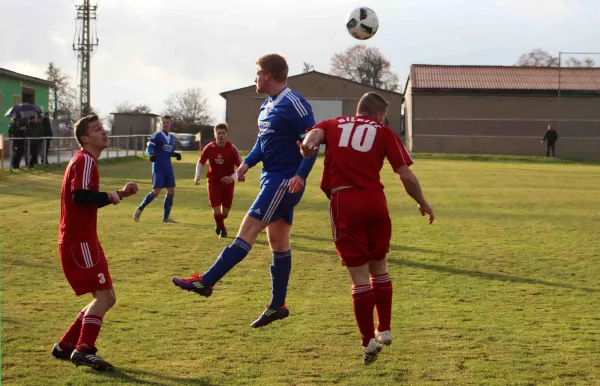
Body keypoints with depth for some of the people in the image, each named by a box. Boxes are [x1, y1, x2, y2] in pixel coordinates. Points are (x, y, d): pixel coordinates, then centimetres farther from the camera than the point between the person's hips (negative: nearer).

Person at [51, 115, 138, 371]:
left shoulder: (85, 161, 20)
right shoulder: (85, 160, -11)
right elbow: (80, 196, -26)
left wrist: (119, 194, 15)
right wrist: (109, 196, -14)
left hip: (82, 239, 10)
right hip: (79, 241, -10)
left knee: (105, 297, 12)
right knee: (104, 294, -15)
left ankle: (65, 346, 16)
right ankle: (83, 350, -17)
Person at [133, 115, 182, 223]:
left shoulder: (172, 137, 14)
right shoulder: (157, 135, -7)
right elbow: (149, 148, -10)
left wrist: (176, 154, 3)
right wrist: (151, 154, -31)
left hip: (168, 168, 7)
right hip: (158, 168, -7)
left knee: (171, 191, 4)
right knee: (156, 191, -11)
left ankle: (166, 217, 12)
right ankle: (139, 210, 5)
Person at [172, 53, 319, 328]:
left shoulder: (294, 104, -14)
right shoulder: (267, 105, 15)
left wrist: (300, 175, -26)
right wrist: (247, 163, 6)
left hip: (285, 180, -10)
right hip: (271, 178, 10)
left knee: (248, 229, -11)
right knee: (278, 241, 11)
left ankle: (206, 282, -12)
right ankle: (278, 305, 16)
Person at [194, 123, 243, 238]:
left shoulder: (232, 148, -14)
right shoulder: (209, 148, -9)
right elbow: (200, 162, 9)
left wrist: (232, 177, -22)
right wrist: (197, 176, -6)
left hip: (228, 182, 0)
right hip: (214, 182, 0)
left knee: (225, 212, 6)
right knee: (216, 210, -10)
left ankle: (219, 225, 42)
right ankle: (222, 230, 18)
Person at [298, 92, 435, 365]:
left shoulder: (333, 125, 16)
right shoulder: (383, 132, 11)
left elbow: (315, 132, -8)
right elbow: (406, 175, 7)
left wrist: (309, 143, -25)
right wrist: (423, 203, 18)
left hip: (343, 202, 0)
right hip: (375, 201, 0)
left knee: (359, 276, 2)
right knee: (379, 268, 19)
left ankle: (368, 340, 4)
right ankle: (384, 330, 23)